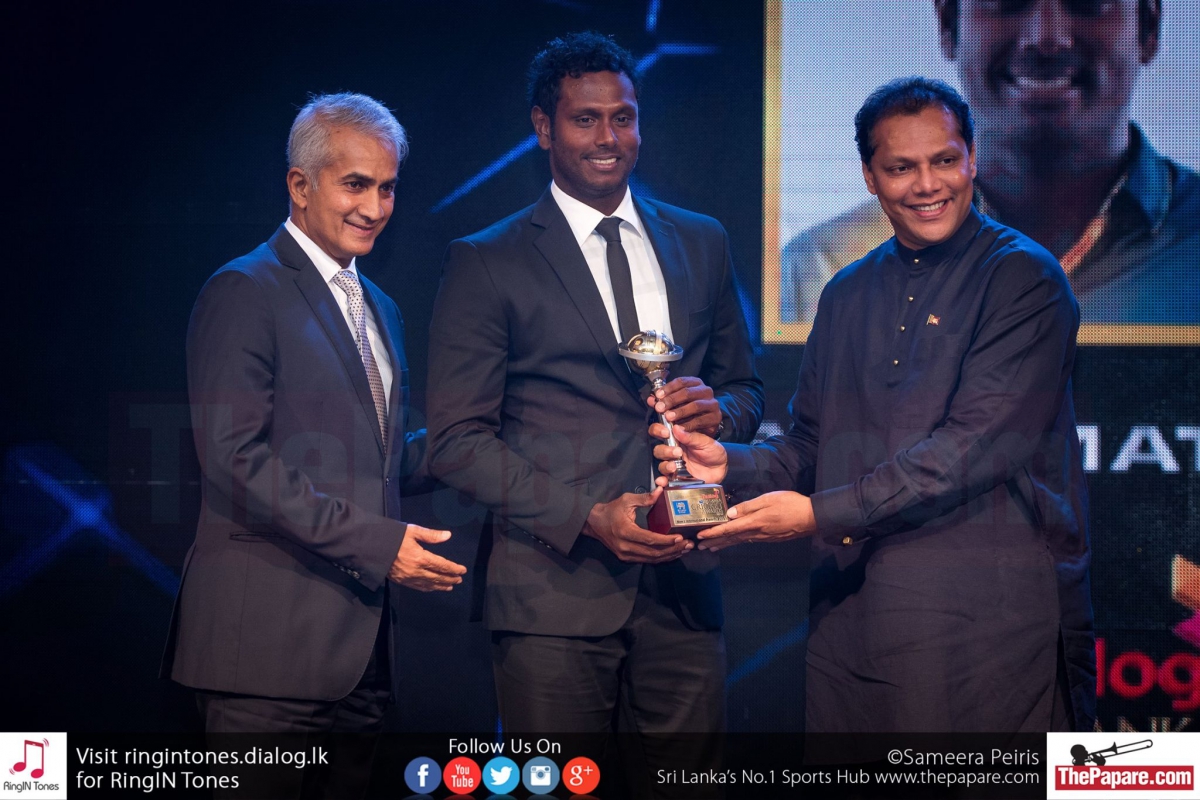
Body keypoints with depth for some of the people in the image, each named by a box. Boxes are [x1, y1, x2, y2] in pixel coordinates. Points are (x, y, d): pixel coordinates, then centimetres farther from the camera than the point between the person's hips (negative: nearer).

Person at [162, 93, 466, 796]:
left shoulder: (380, 309, 21)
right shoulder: (244, 292, -6)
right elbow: (234, 454, -16)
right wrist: (372, 541, -19)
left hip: (362, 640, 8)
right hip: (270, 637, -8)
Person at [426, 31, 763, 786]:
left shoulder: (703, 244, 15)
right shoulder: (486, 263, 2)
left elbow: (746, 388, 21)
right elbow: (457, 439, -3)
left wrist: (719, 410, -4)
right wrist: (587, 516, -14)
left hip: (682, 581, 3)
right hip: (553, 593, -3)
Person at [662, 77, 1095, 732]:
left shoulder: (1022, 277, -4)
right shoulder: (847, 295, 17)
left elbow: (977, 444, -14)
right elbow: (811, 445, 20)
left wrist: (822, 513, -16)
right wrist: (731, 465, -2)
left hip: (987, 613, -5)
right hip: (853, 616, 5)